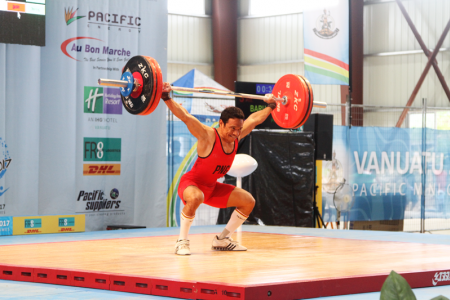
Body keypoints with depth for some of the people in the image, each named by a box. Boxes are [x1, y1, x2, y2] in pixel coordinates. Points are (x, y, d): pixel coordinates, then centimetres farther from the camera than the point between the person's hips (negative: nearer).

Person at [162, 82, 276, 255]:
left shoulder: (236, 136, -6)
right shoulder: (208, 136, -24)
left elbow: (254, 119, 10)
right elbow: (185, 116, -33)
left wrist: (270, 106, 19)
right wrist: (166, 98, -43)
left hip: (212, 187, 8)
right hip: (191, 183, -8)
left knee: (248, 201, 3)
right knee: (195, 198, -42)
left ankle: (222, 240, 14)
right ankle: (182, 242, -24)